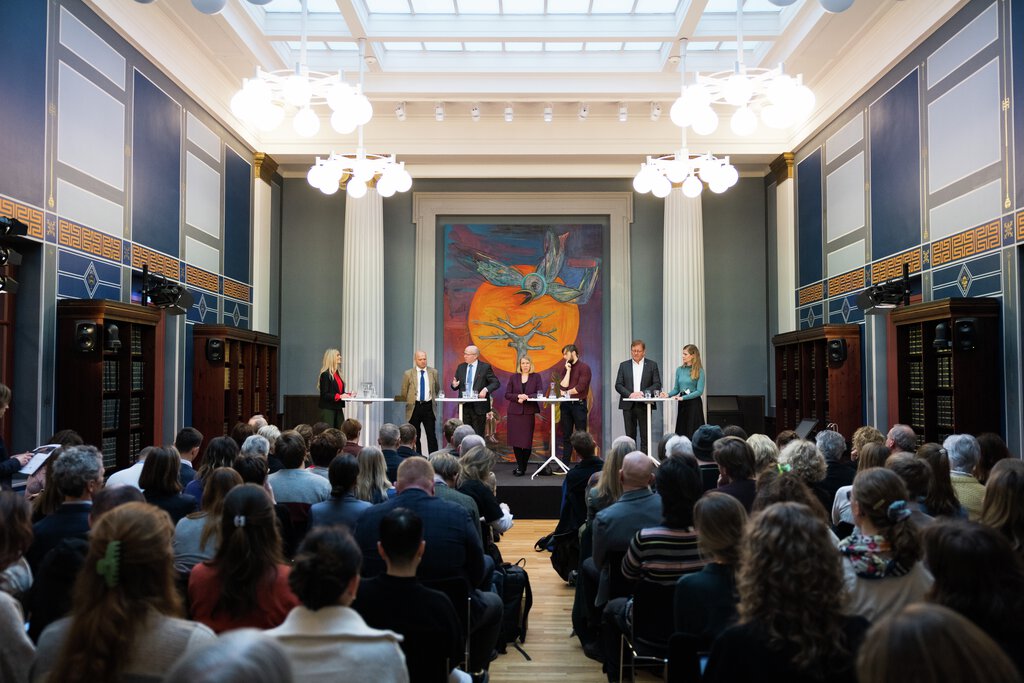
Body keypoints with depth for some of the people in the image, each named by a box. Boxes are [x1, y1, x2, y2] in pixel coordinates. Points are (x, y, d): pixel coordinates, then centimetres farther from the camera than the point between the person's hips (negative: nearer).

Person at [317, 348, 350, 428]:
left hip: (338, 409, 8)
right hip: (328, 409, -8)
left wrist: (348, 394, 3)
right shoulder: (325, 374, -11)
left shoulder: (337, 373, 13)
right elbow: (324, 394, -15)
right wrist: (339, 396, -22)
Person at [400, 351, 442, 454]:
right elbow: (403, 392, 8)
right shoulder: (408, 374, 0)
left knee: (431, 434, -4)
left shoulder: (433, 372, 6)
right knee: (415, 436, 5)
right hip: (414, 407, 0)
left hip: (429, 407, 1)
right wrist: (408, 402, 10)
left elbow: (437, 389, 21)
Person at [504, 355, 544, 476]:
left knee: (527, 441, -3)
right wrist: (518, 396, -13)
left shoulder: (536, 376, 7)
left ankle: (522, 468, 13)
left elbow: (540, 393, -3)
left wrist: (527, 397, -16)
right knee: (515, 440, -2)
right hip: (514, 412, 1)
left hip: (529, 412, -1)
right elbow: (507, 395, 5)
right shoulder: (513, 377, 10)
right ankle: (520, 466, 13)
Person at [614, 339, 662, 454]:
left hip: (644, 405, -1)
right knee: (630, 435, 5)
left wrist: (643, 393, -15)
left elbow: (657, 384, -1)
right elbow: (618, 385, 3)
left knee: (645, 436, -1)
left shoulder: (652, 365, 5)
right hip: (628, 405, 1)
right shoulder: (624, 365, 9)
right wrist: (630, 394, -13)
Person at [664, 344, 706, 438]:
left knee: (693, 433, -4)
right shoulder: (679, 370, 8)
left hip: (694, 404, -5)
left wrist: (683, 397, -19)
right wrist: (668, 394, -7)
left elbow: (699, 391, -11)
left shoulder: (699, 371, -6)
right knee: (681, 431, 4)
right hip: (682, 405, 5)